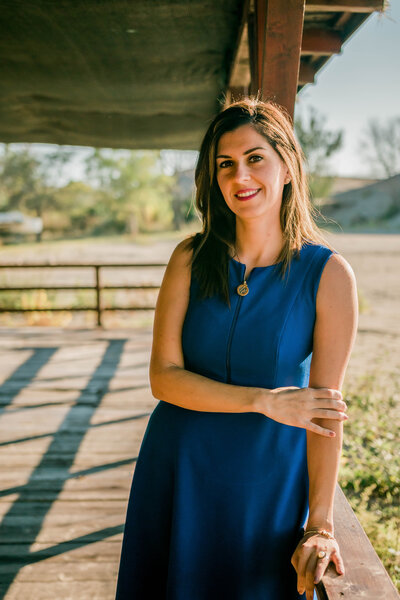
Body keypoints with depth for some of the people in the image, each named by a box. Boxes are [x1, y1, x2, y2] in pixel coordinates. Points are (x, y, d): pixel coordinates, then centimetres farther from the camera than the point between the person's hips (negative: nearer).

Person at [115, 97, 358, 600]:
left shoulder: (329, 275, -13)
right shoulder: (191, 258, -7)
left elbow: (325, 409, -13)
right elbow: (163, 377, -11)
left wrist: (319, 527, -12)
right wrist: (263, 400, -20)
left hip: (268, 482, -2)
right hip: (178, 470, 2)